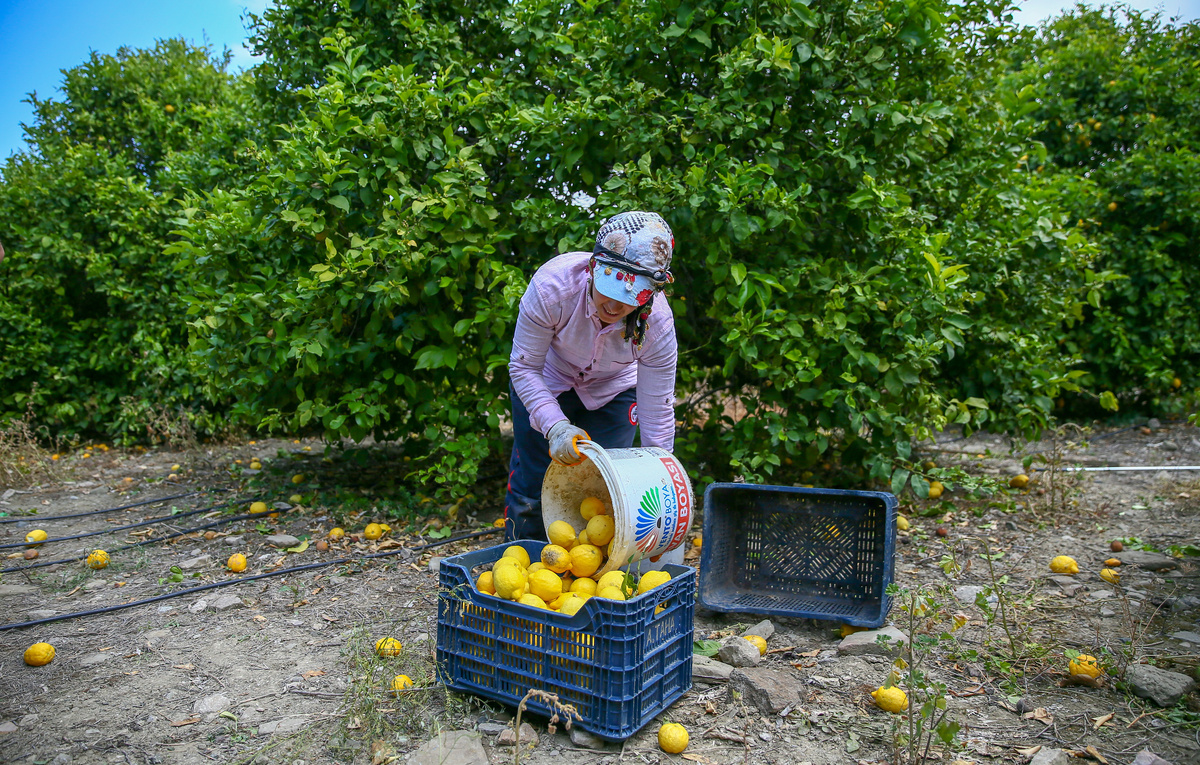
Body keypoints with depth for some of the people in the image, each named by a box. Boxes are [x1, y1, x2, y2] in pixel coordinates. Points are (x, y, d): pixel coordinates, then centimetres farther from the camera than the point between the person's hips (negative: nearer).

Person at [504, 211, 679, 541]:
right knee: (530, 488, 0)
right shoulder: (553, 285, -37)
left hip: (614, 390, 1)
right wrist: (555, 425, -37)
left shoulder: (658, 325, -32)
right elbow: (523, 367, -24)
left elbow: (657, 414, -23)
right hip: (546, 383, 0)